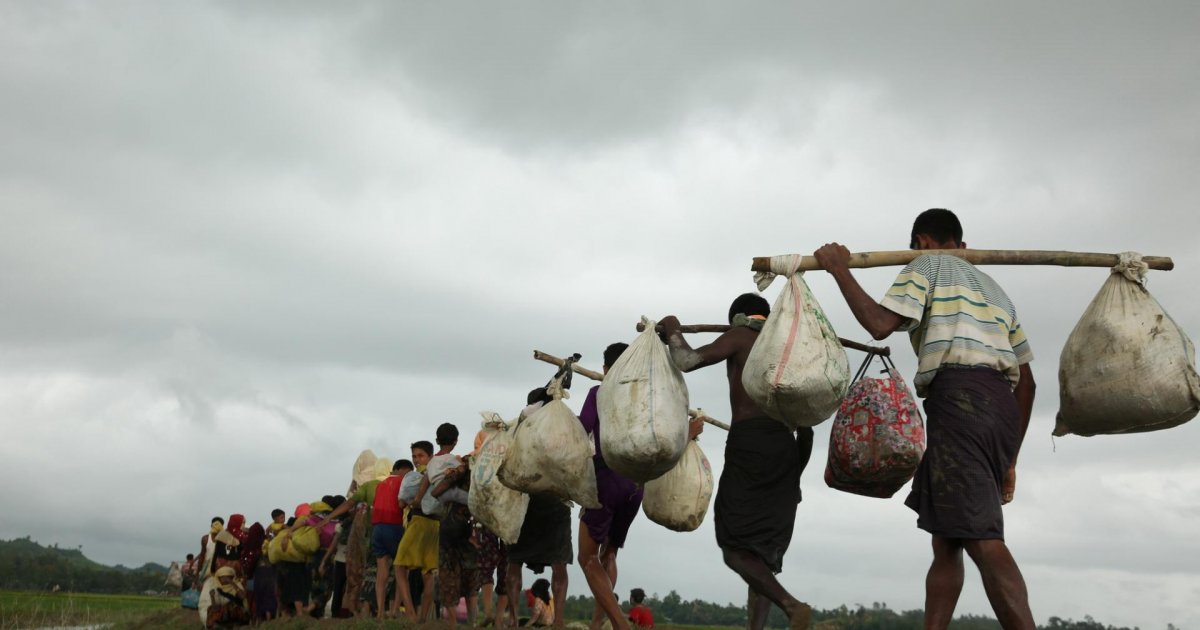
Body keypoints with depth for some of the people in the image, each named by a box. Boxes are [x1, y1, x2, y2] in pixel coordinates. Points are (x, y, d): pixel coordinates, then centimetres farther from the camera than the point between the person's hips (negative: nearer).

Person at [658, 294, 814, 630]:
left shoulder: (741, 335, 8)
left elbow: (687, 361, -7)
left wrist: (673, 331, 13)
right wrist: (794, 473, 26)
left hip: (749, 443, -6)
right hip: (786, 447, 6)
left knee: (735, 549, -7)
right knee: (762, 550, 8)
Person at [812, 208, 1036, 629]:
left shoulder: (926, 266, 11)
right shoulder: (992, 287, 32)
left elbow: (881, 324, -8)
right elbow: (1026, 380, 27)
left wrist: (840, 270, 5)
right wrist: (1010, 457, 30)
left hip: (957, 396, -8)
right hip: (1002, 405, 8)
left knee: (982, 539, -17)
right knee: (946, 539, 10)